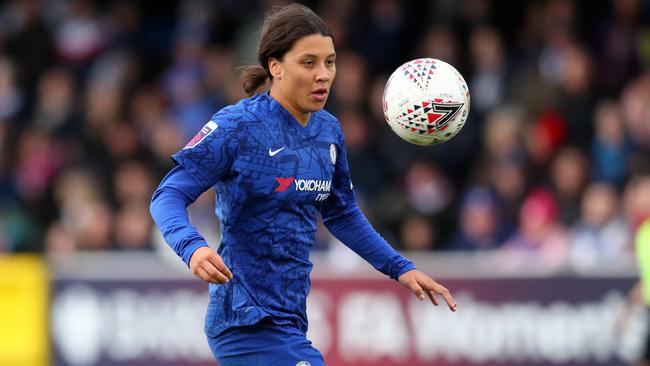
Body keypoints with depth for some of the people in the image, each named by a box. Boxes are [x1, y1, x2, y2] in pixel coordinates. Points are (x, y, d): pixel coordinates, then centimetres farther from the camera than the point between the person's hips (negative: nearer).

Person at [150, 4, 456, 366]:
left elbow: (342, 214, 22)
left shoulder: (329, 130, 8)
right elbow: (169, 196, -14)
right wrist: (193, 247, -34)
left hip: (290, 319, 8)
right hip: (249, 323, -8)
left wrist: (400, 268, 15)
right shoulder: (237, 126, -13)